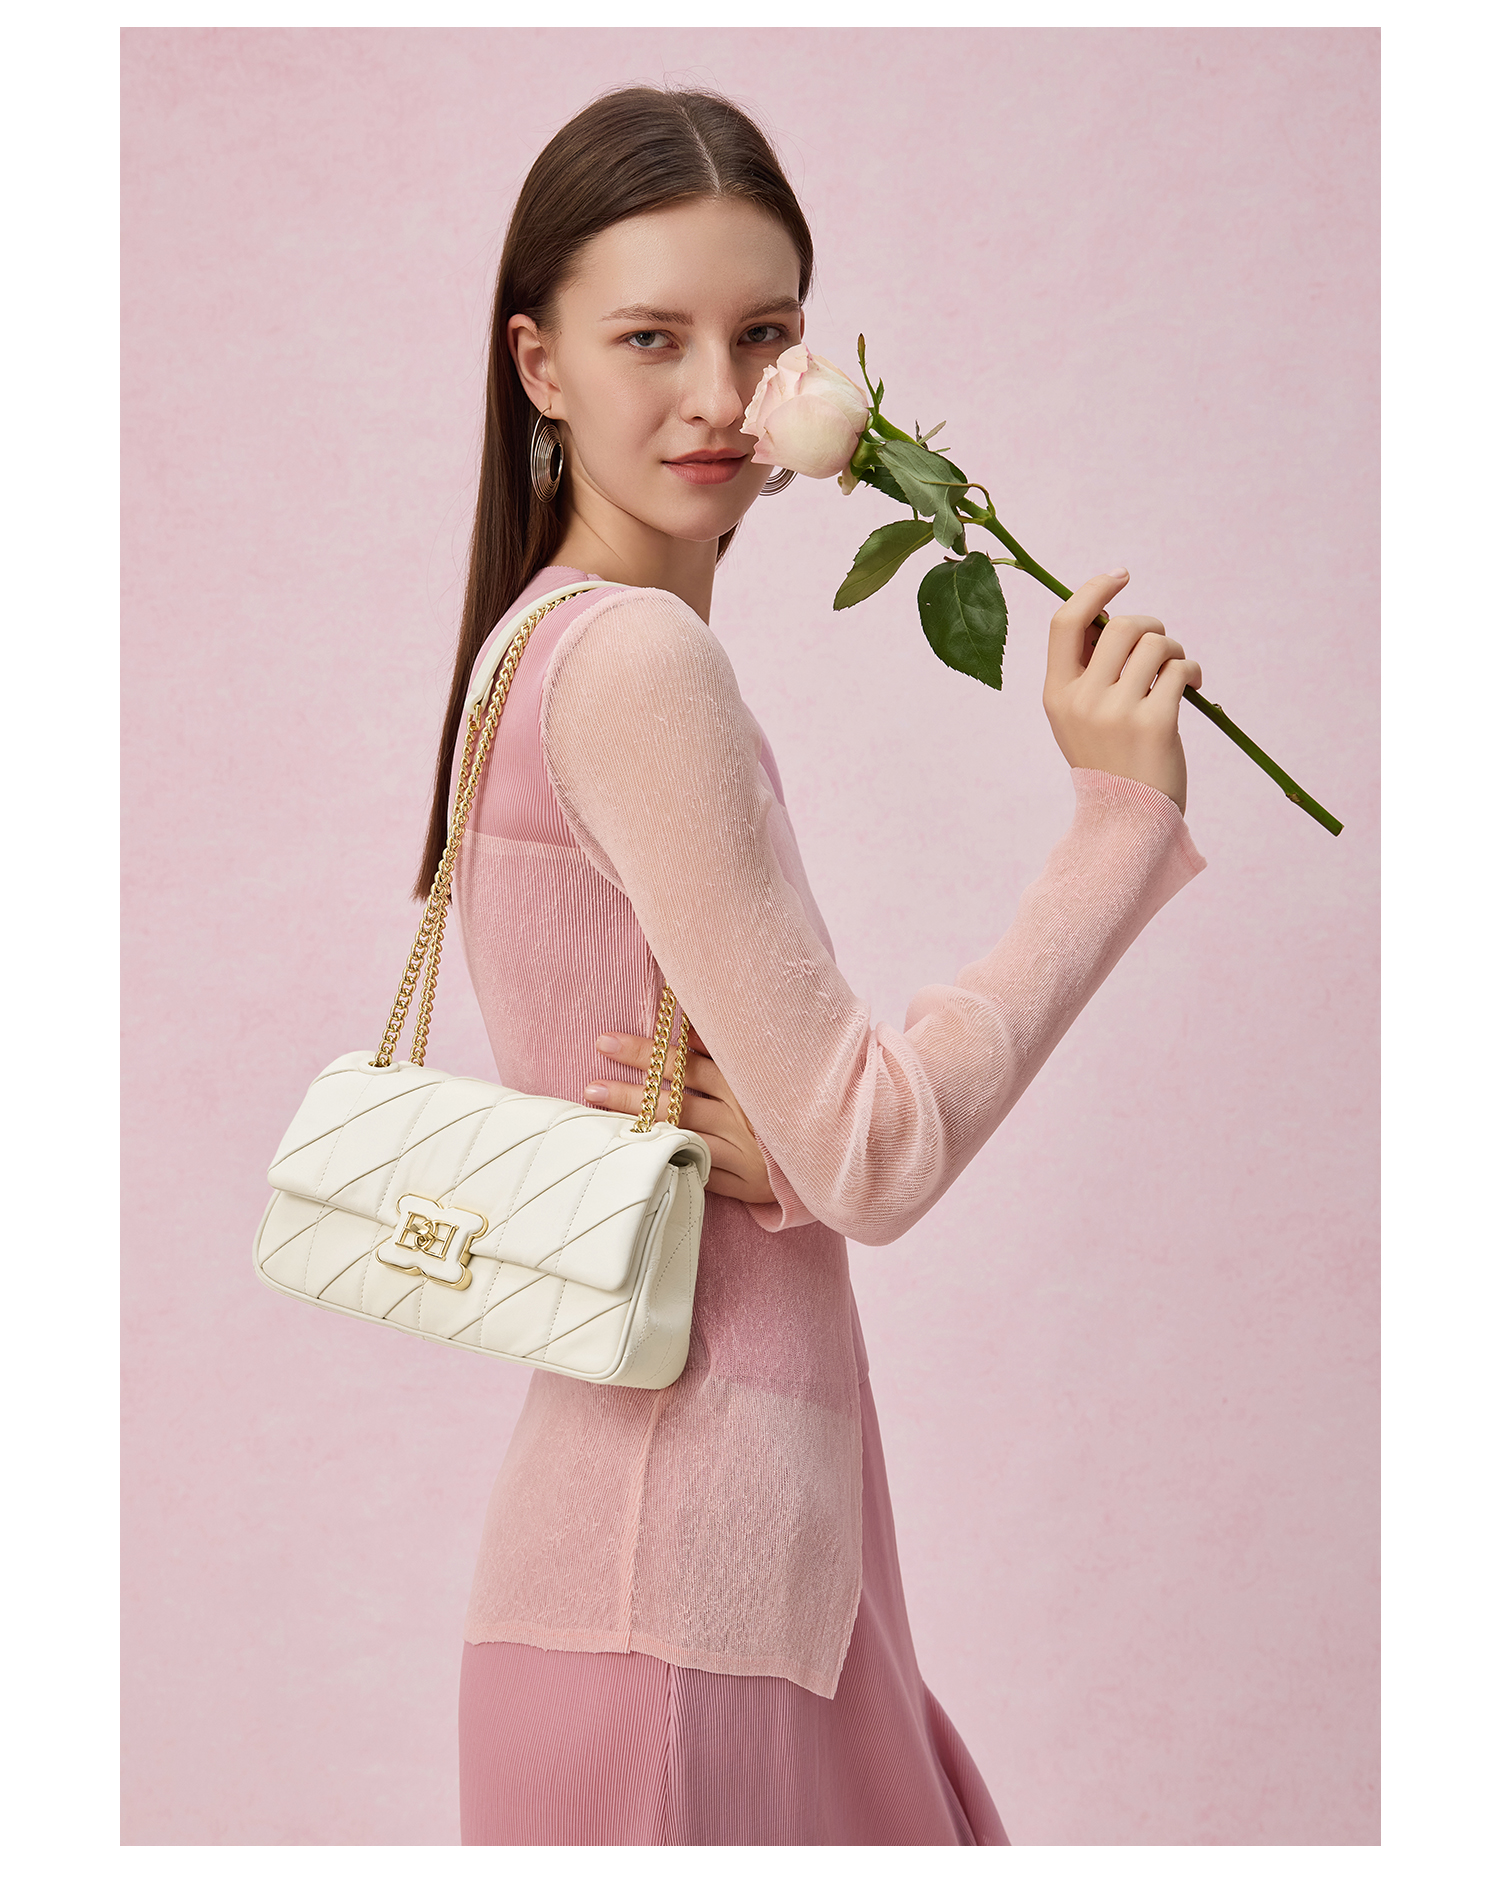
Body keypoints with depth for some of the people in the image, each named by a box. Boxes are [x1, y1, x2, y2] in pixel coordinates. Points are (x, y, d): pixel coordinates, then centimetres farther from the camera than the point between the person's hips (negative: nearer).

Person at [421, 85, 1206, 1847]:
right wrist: (1124, 814, -10)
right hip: (689, 1569, -9)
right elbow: (875, 1155, -17)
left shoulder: (539, 650, 11)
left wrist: (762, 1148, -13)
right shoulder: (638, 659, -18)